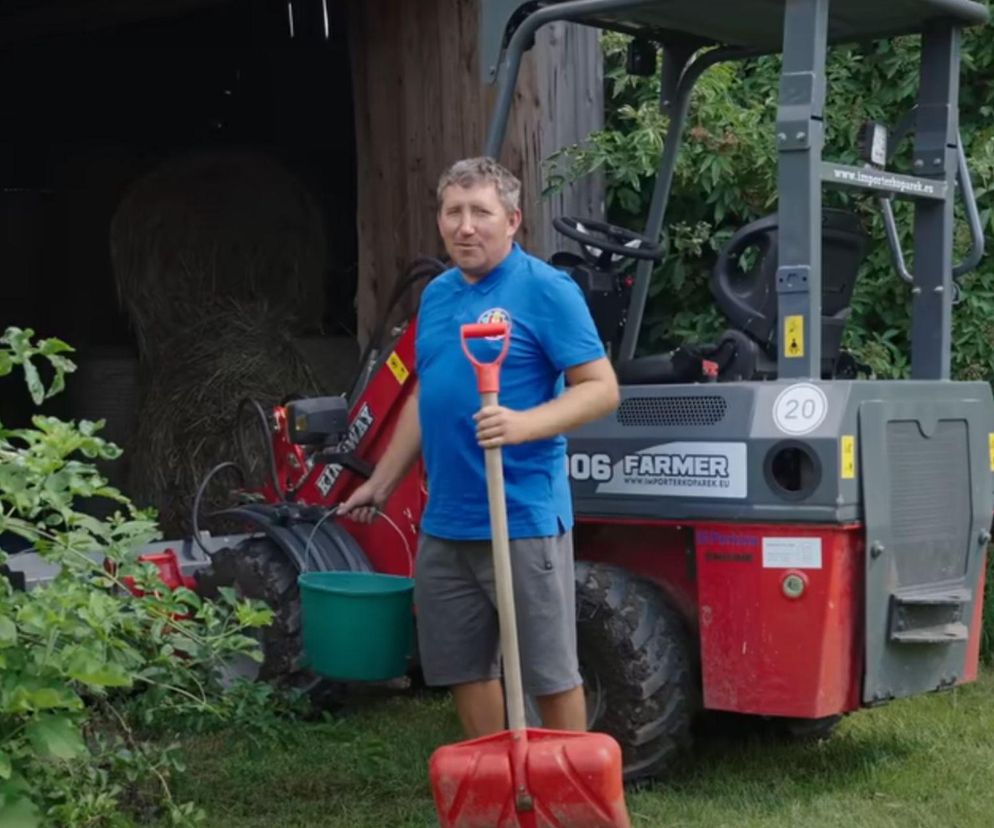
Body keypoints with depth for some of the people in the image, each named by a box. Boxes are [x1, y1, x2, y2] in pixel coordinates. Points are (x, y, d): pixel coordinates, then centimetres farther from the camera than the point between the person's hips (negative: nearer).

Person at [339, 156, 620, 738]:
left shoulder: (547, 291, -9)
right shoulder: (438, 295, 13)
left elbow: (601, 388, -13)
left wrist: (523, 424, -28)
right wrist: (381, 484, 24)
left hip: (523, 520, -7)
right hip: (445, 522, 8)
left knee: (550, 673, 2)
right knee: (462, 667, 15)